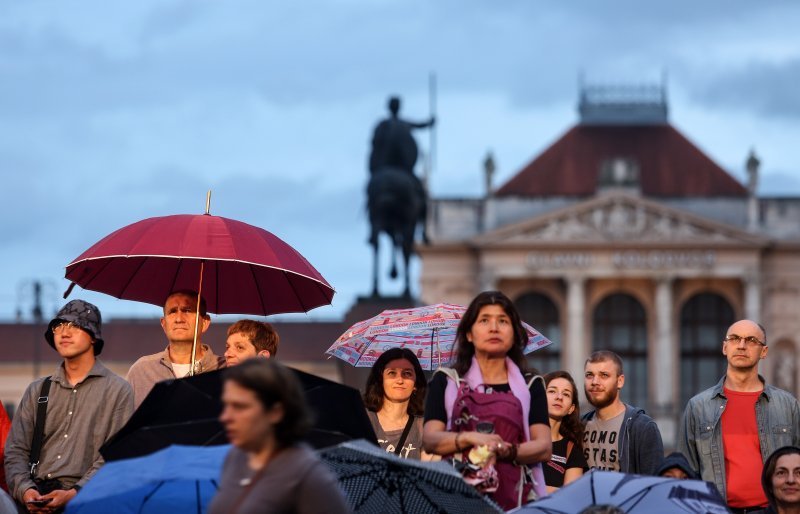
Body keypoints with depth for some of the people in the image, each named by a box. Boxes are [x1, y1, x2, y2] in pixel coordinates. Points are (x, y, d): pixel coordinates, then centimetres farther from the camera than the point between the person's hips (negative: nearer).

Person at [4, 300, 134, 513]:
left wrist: (74, 494, -14)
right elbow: (16, 451, 13)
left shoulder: (118, 390, 7)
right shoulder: (37, 391, 20)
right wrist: (25, 489, -6)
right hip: (36, 494, 3)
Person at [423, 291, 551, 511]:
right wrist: (470, 438, -16)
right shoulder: (446, 382, 13)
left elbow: (544, 447, 2)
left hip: (513, 496, 0)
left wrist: (507, 451, -16)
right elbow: (430, 440, 1)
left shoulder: (530, 387, 14)